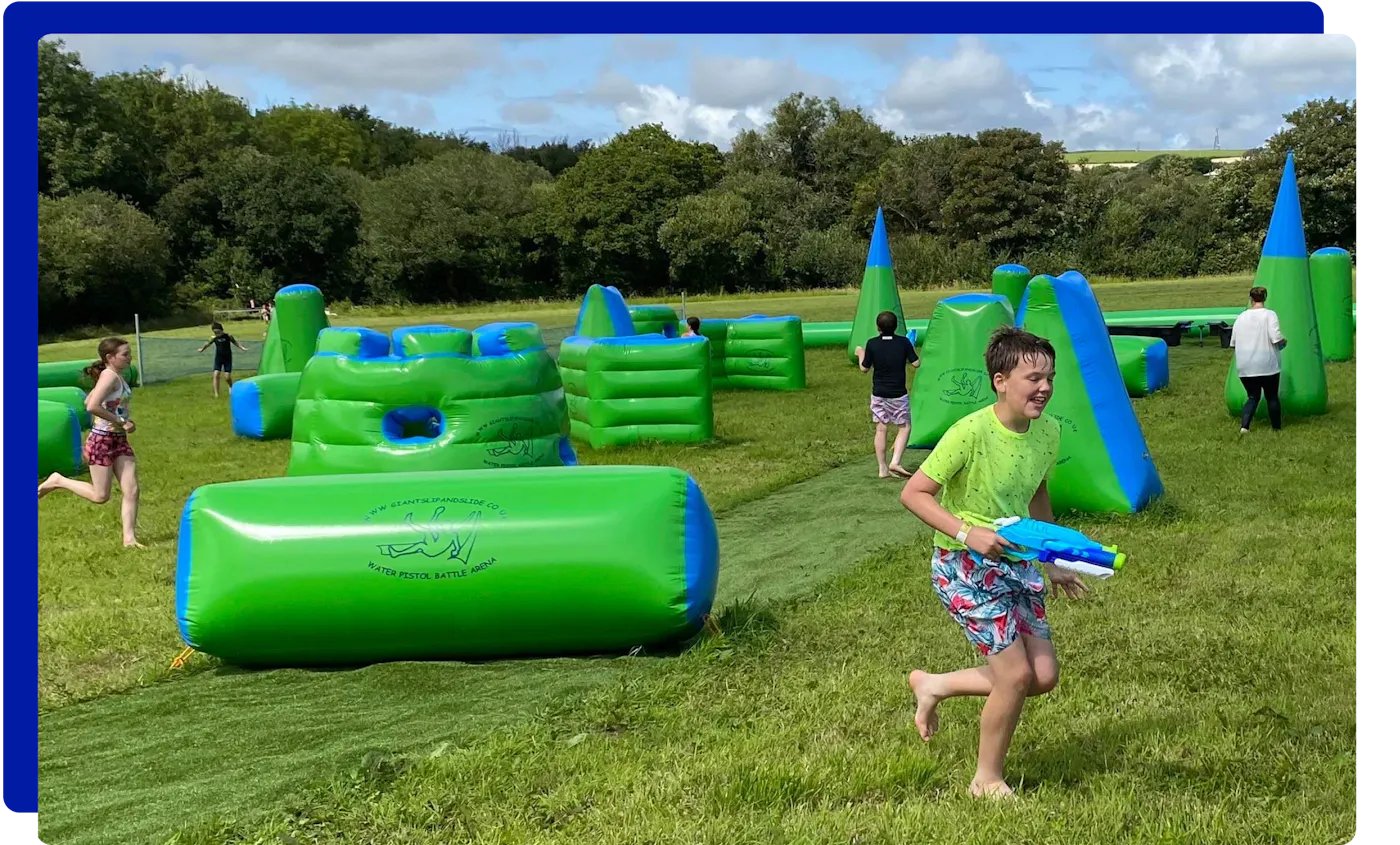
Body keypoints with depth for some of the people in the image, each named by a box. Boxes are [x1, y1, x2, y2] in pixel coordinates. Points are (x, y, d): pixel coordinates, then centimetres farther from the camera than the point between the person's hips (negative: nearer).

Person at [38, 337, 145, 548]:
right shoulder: (110, 375, -17)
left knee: (132, 491, 0)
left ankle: (128, 538, 3)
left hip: (119, 440, 9)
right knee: (100, 496, -1)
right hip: (102, 441, -9)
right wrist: (121, 422, -21)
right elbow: (92, 406, -29)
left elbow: (89, 400, 21)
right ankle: (58, 481, 16)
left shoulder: (118, 377, 10)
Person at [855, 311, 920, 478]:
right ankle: (895, 462, -8)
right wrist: (910, 350, 12)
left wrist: (860, 354, 18)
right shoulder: (903, 342, -9)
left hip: (878, 394, 2)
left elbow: (864, 368, 0)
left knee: (881, 430, 8)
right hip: (898, 394, -2)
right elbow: (916, 363, -6)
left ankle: (883, 469, 8)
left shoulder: (872, 344, -7)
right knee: (904, 427, 9)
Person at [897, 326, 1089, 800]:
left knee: (1044, 676, 6)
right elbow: (913, 494, -20)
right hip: (964, 567, -7)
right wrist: (968, 534, -30)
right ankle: (988, 781, 16)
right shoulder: (972, 432, -23)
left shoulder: (1048, 431, -2)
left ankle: (933, 686, 26)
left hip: (1016, 565, 7)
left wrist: (1053, 562, 19)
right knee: (1017, 674, -8)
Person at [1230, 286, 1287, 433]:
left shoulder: (1241, 317, 5)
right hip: (1267, 365, -3)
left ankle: (1244, 426, -9)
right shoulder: (1269, 315, -6)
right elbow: (1276, 338, -16)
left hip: (1245, 367, 3)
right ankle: (1277, 428, 20)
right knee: (1272, 396, 13)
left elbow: (1233, 342, 7)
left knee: (1252, 396, 11)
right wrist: (1284, 342, 5)